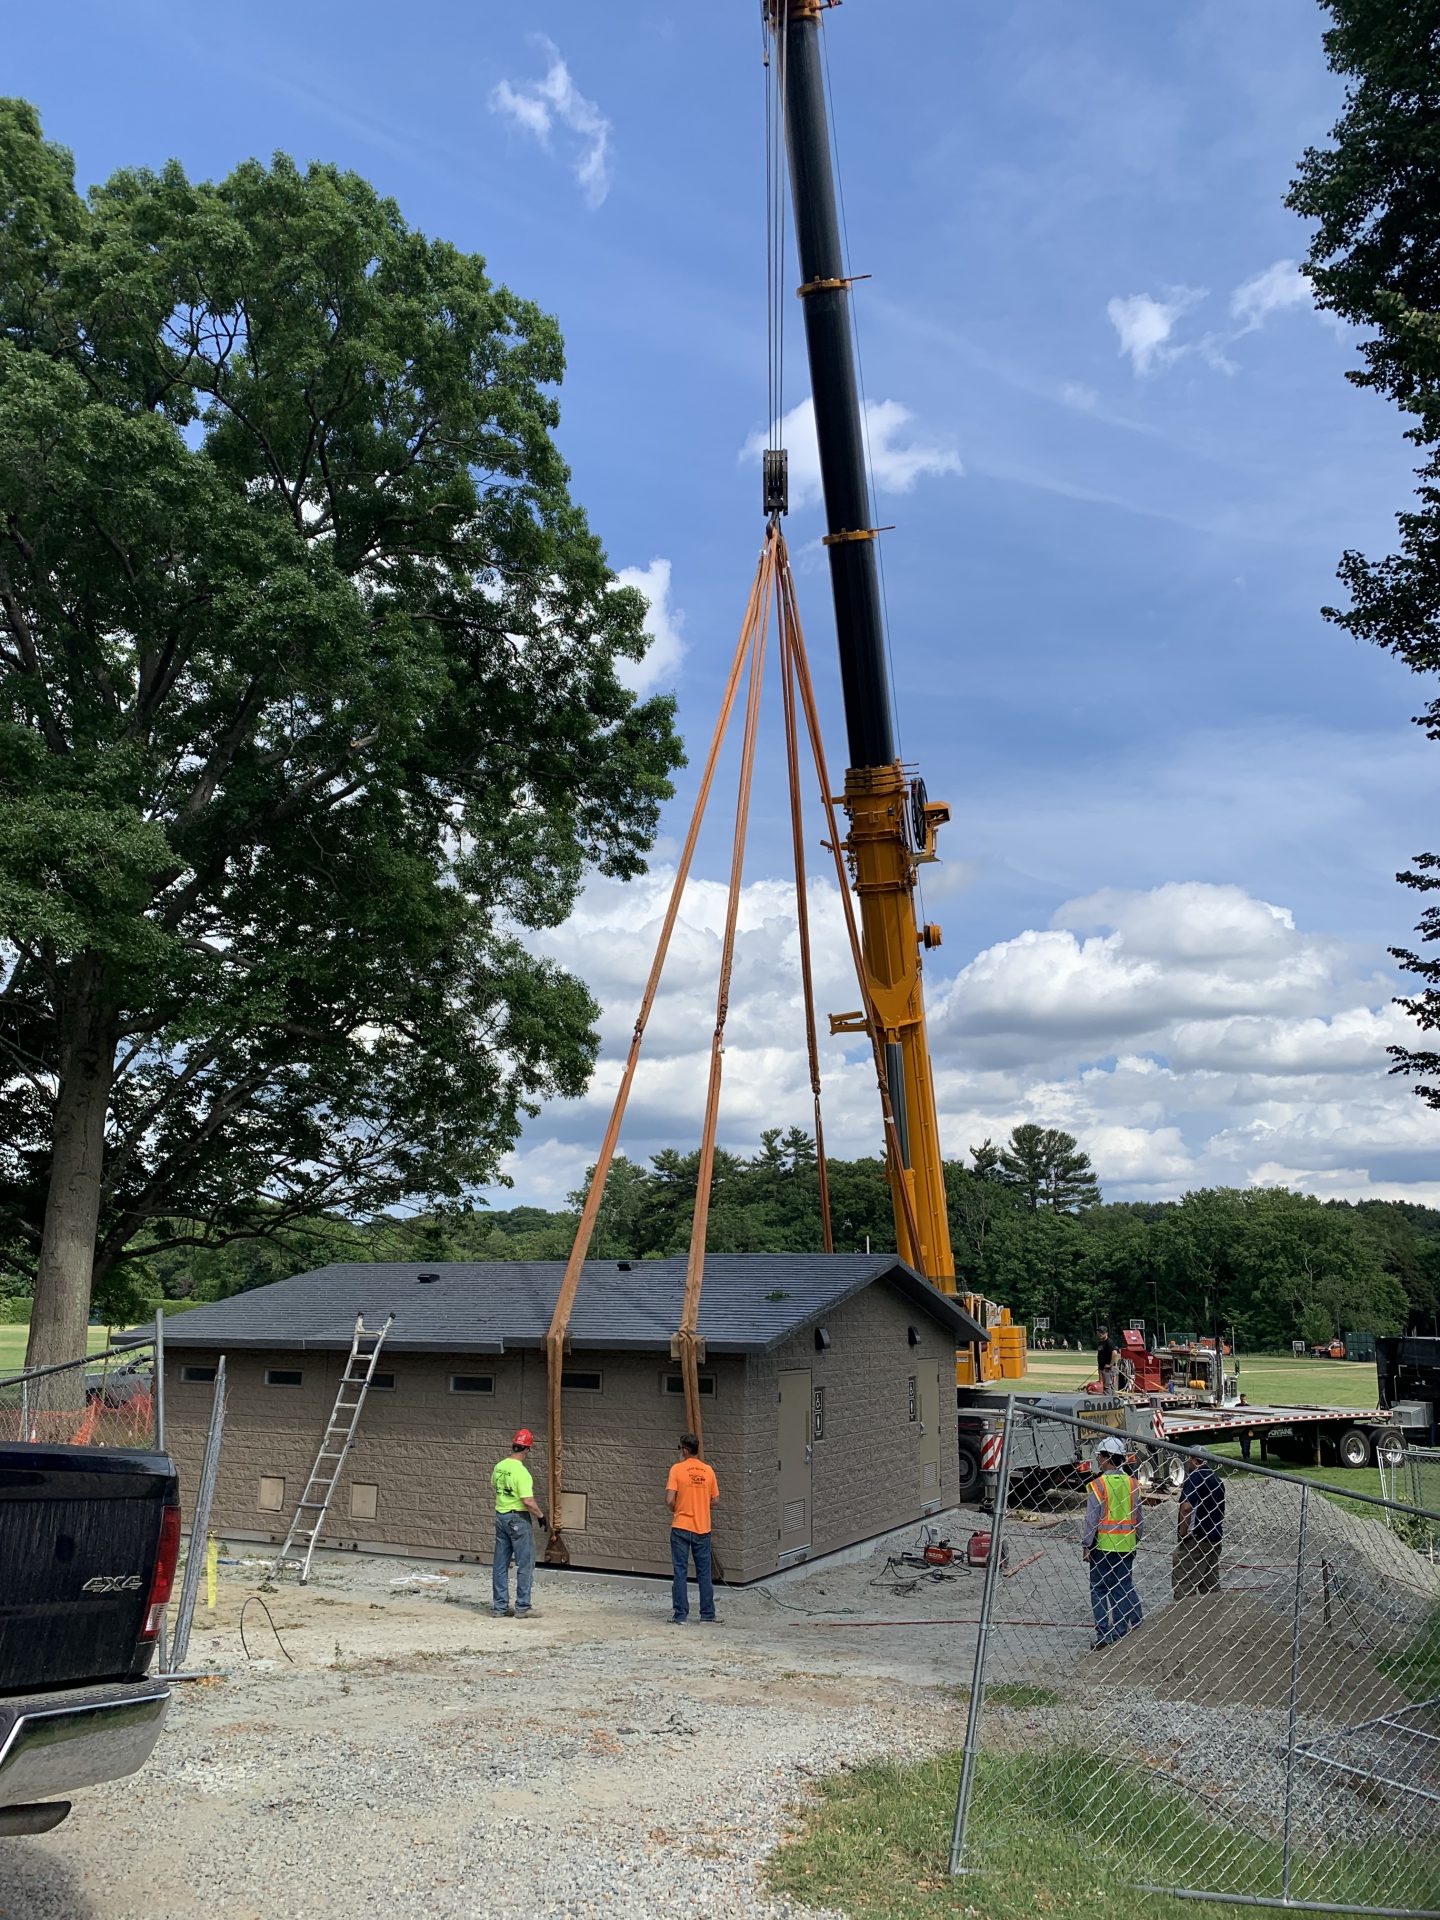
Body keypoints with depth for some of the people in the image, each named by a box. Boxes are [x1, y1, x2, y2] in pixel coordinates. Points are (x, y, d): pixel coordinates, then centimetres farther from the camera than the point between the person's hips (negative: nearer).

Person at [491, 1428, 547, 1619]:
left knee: (500, 1564, 12)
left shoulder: (499, 1467, 2)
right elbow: (528, 1501, -24)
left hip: (500, 1516, 8)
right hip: (518, 1519, -8)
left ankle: (499, 1606, 17)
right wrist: (541, 1516, -10)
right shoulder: (521, 1471, -21)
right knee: (525, 1564, 3)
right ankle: (522, 1607, 5)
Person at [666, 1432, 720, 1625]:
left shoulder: (677, 1469, -11)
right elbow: (715, 1500, 6)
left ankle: (680, 1616, 6)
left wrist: (675, 1510, 5)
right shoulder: (708, 1470, 1)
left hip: (681, 1528, -3)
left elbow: (670, 1500, -16)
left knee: (680, 1573, 4)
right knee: (704, 1573, 11)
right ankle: (708, 1616, 15)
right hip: (703, 1528, 3)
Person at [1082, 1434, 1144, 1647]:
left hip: (1102, 1545, -4)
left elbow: (1092, 1519, -13)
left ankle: (1104, 1635, 7)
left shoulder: (1098, 1484, -13)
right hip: (1126, 1546, 4)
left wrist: (1085, 1545, -4)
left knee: (1099, 1590, 6)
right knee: (1124, 1588, 12)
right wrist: (1135, 1541, 21)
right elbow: (1140, 1518, 9)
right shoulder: (1132, 1484, 3)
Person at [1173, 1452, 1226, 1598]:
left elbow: (1186, 1508, -24)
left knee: (1183, 1586, -6)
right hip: (1215, 1540, 9)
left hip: (1194, 1539, -9)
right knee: (1211, 1585, 13)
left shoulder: (1195, 1477, -13)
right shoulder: (1217, 1479, 14)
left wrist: (1182, 1533, -16)